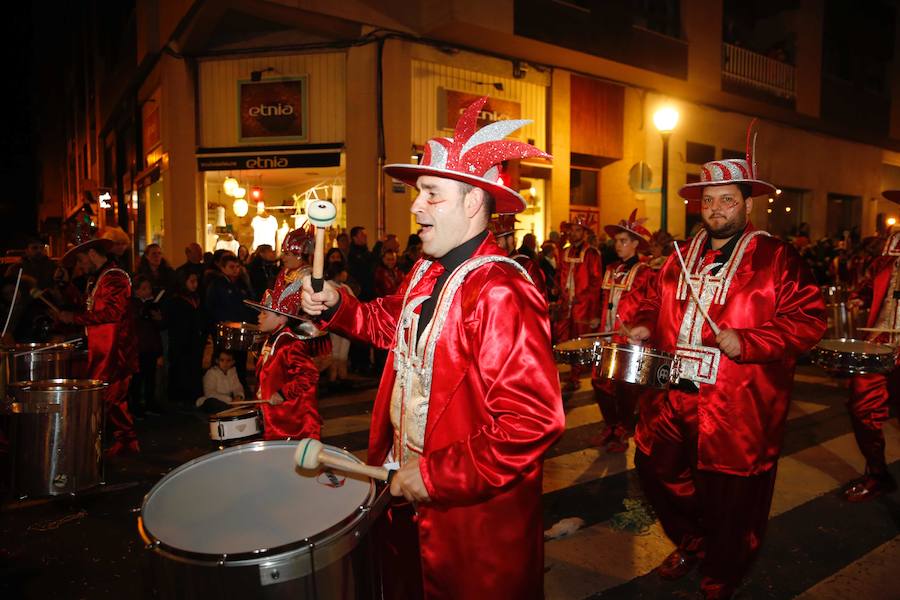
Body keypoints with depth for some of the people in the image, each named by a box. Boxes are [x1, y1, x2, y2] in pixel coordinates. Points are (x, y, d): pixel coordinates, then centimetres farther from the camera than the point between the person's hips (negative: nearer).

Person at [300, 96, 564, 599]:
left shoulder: (501, 294, -28)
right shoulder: (427, 272, 2)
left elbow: (532, 421, -32)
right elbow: (395, 323, 20)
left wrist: (434, 477, -25)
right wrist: (336, 306, 2)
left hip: (472, 517, -8)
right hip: (409, 493, 8)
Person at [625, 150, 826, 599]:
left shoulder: (777, 259, -5)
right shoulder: (681, 258, 12)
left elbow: (808, 319, -10)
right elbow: (656, 302, 22)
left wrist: (746, 341, -22)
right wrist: (644, 327, 1)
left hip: (738, 409, -5)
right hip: (675, 398, 6)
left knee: (730, 502, 7)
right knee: (656, 469, 16)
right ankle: (691, 544, 45)